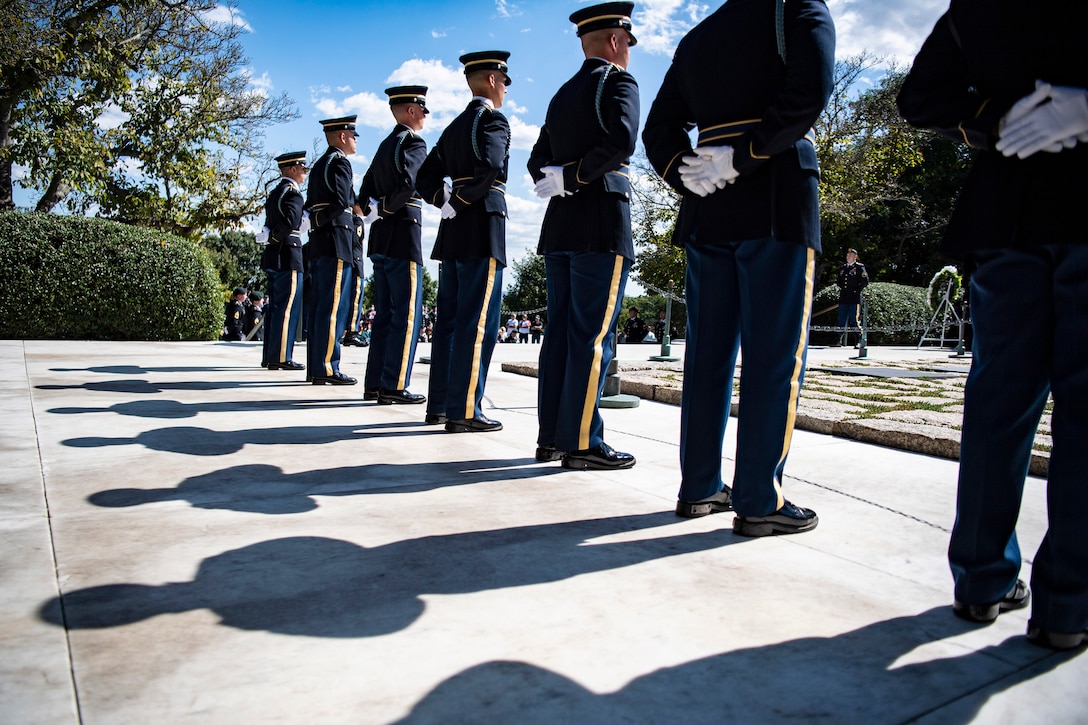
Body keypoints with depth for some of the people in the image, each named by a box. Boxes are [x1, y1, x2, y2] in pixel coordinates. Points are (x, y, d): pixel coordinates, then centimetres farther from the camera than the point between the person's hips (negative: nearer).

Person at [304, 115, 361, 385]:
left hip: (318, 241, 10)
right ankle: (327, 368, -9)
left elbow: (312, 206, 19)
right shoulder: (339, 162, -5)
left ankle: (316, 367, 13)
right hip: (336, 241, -10)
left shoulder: (319, 165, 24)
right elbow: (342, 202, -19)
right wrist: (354, 225, -3)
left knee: (321, 306, 10)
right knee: (334, 306, -9)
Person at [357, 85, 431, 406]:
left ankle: (375, 382, 14)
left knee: (385, 313, 11)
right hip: (404, 237, -9)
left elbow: (365, 190, 19)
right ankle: (394, 386, -6)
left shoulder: (386, 145, 19)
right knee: (406, 313, -6)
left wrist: (373, 211, 7)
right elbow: (407, 183, -23)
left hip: (380, 239, 9)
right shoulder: (413, 142, -7)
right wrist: (384, 209, -12)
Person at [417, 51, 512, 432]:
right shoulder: (493, 120, -4)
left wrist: (447, 203, 10)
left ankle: (439, 404, 15)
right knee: (478, 322, -8)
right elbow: (490, 167, -23)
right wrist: (458, 202, -12)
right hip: (483, 232, -8)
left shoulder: (455, 126, 20)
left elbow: (425, 178, 21)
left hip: (453, 231, 8)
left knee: (450, 319, 10)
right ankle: (464, 411, -8)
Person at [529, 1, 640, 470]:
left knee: (560, 331, 8)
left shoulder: (563, 94, 21)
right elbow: (621, 139, -21)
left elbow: (538, 159, 20)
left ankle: (550, 436, 12)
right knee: (593, 335, -7)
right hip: (602, 224, -7)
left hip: (560, 223, 8)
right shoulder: (618, 82, -2)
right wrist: (576, 177, -12)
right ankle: (582, 442, -4)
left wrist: (560, 181, 3)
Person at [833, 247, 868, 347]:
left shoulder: (859, 267, -1)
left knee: (854, 321, -7)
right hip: (843, 298, 6)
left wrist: (857, 290, -7)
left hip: (854, 298, -6)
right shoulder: (842, 268, 16)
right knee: (842, 320, 6)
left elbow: (865, 281, -5)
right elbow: (837, 280, 28)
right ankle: (841, 341, 11)